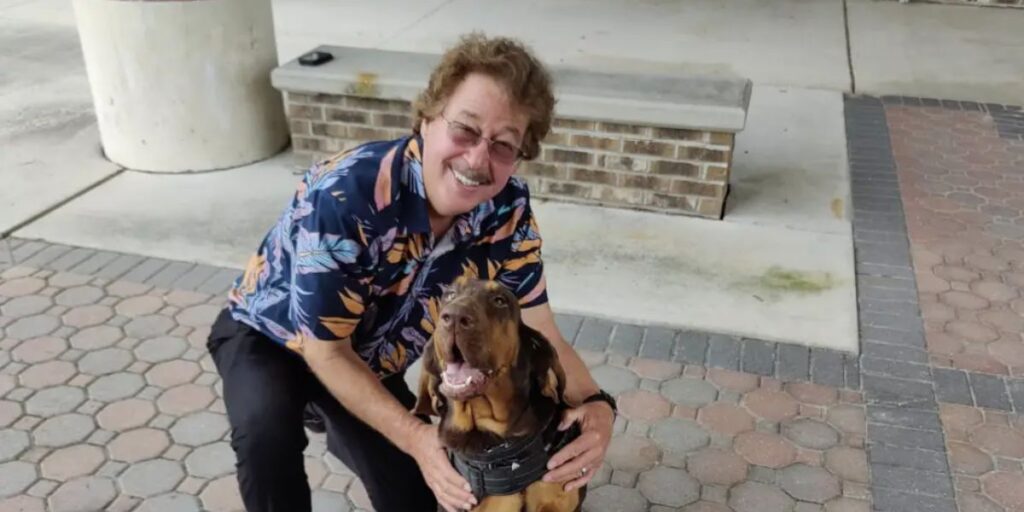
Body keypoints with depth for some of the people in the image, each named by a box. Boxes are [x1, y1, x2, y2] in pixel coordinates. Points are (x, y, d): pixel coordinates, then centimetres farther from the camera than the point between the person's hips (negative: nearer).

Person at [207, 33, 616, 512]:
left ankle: (342, 427, 34)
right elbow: (326, 349, -29)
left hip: (369, 363, 4)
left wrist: (594, 404, -40)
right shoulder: (344, 195, -38)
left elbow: (539, 333, -19)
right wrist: (414, 437, -41)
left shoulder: (507, 210, -23)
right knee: (268, 431, -35)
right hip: (268, 333, -4)